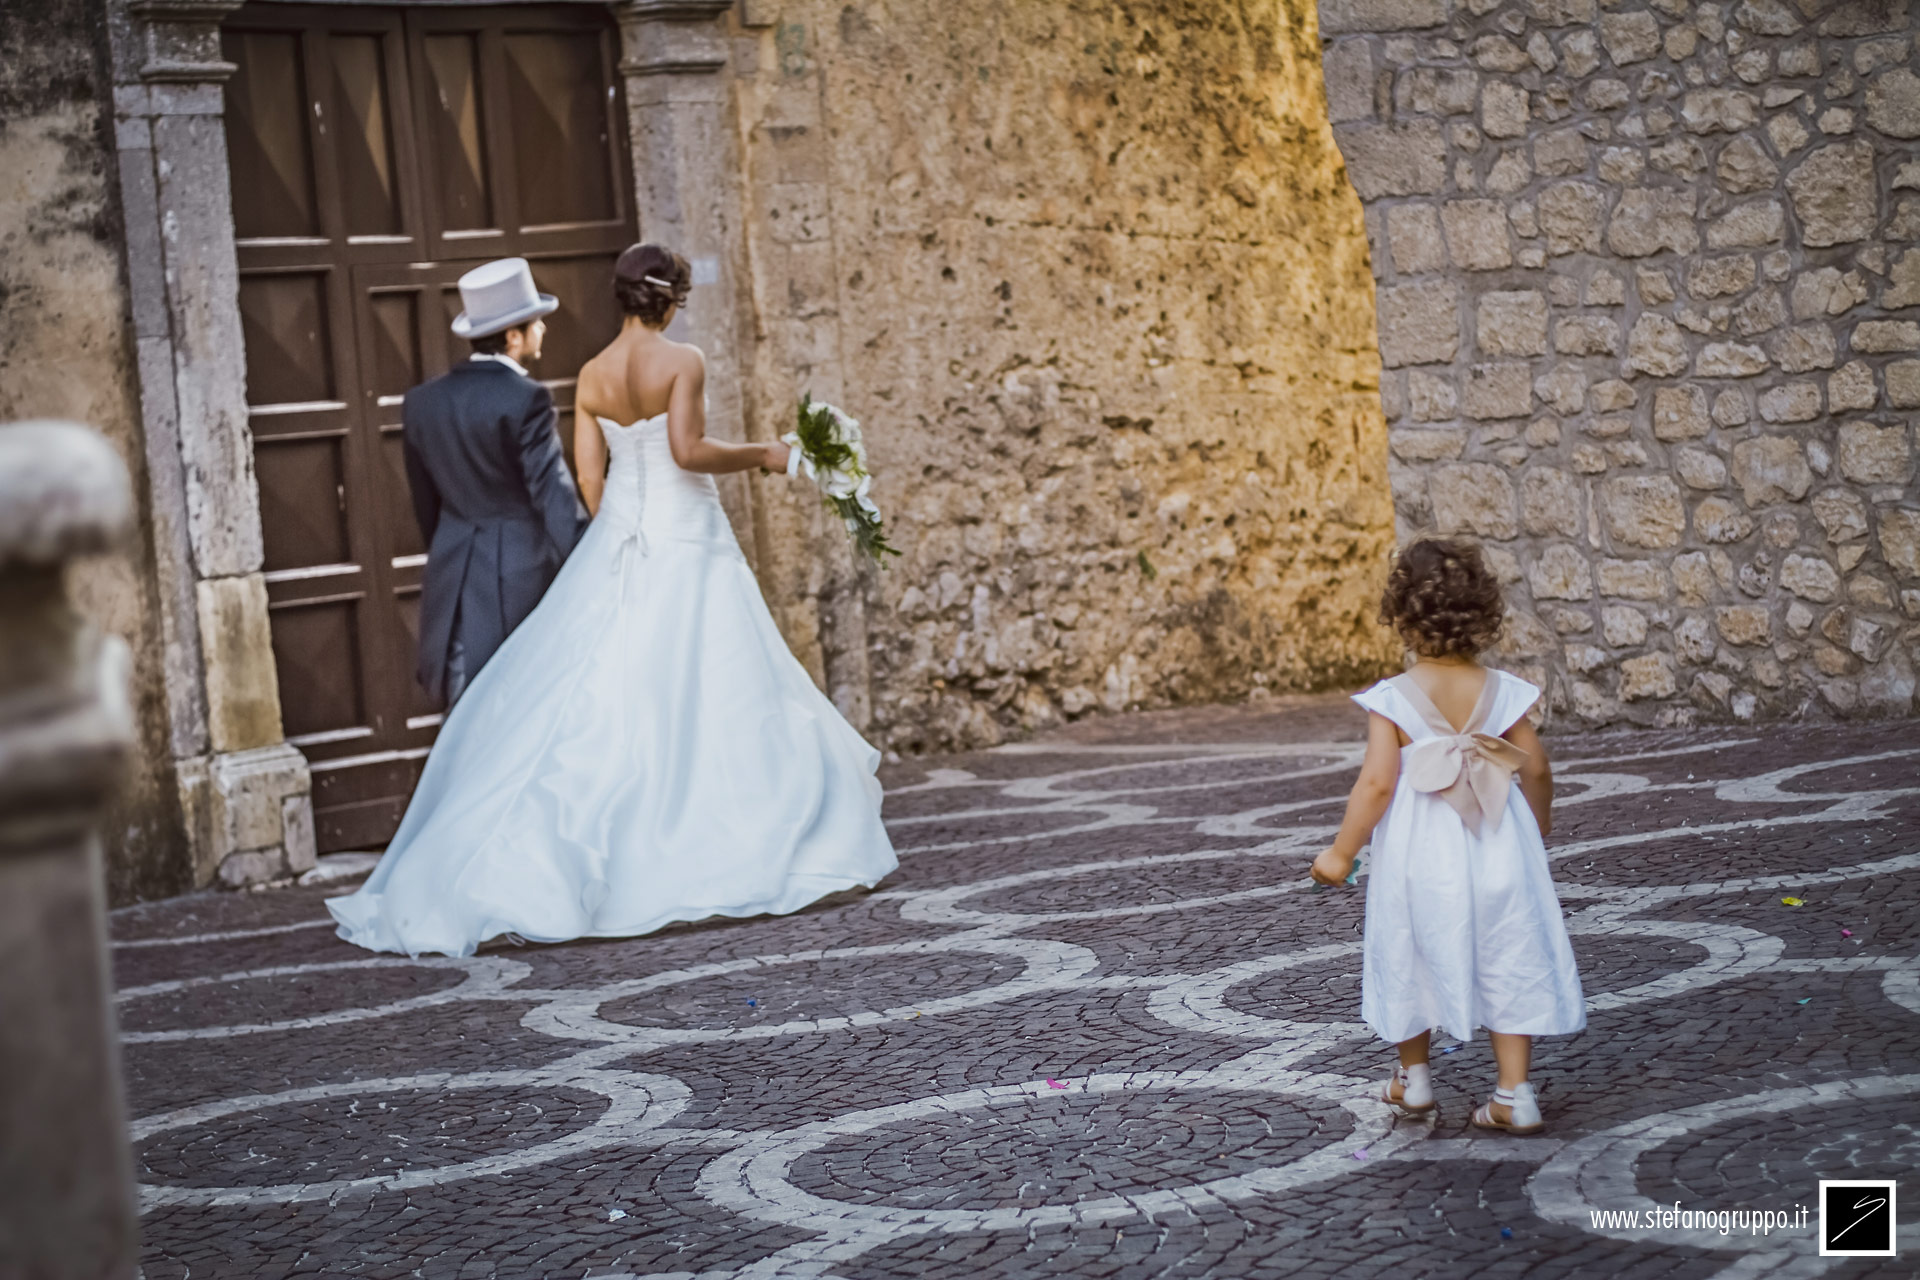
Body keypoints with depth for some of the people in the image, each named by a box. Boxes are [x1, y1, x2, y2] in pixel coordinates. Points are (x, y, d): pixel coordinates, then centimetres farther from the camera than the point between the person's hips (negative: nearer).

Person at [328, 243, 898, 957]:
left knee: (601, 699, 6)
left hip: (618, 542, 5)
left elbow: (589, 475, 8)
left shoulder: (591, 377, 7)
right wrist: (760, 456, -5)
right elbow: (687, 449, -19)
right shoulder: (683, 362, -8)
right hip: (686, 540, -5)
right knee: (707, 694, 0)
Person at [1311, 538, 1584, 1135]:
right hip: (1496, 849, 2)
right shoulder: (1502, 692, -5)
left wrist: (1342, 852, -8)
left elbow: (1377, 783, -18)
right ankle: (1515, 1093, 8)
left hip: (1420, 856, -2)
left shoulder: (1392, 700, -14)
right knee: (1507, 964, 10)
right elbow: (1536, 771, 0)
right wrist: (1537, 835, 17)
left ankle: (1413, 1077, 34)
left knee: (1411, 957, 18)